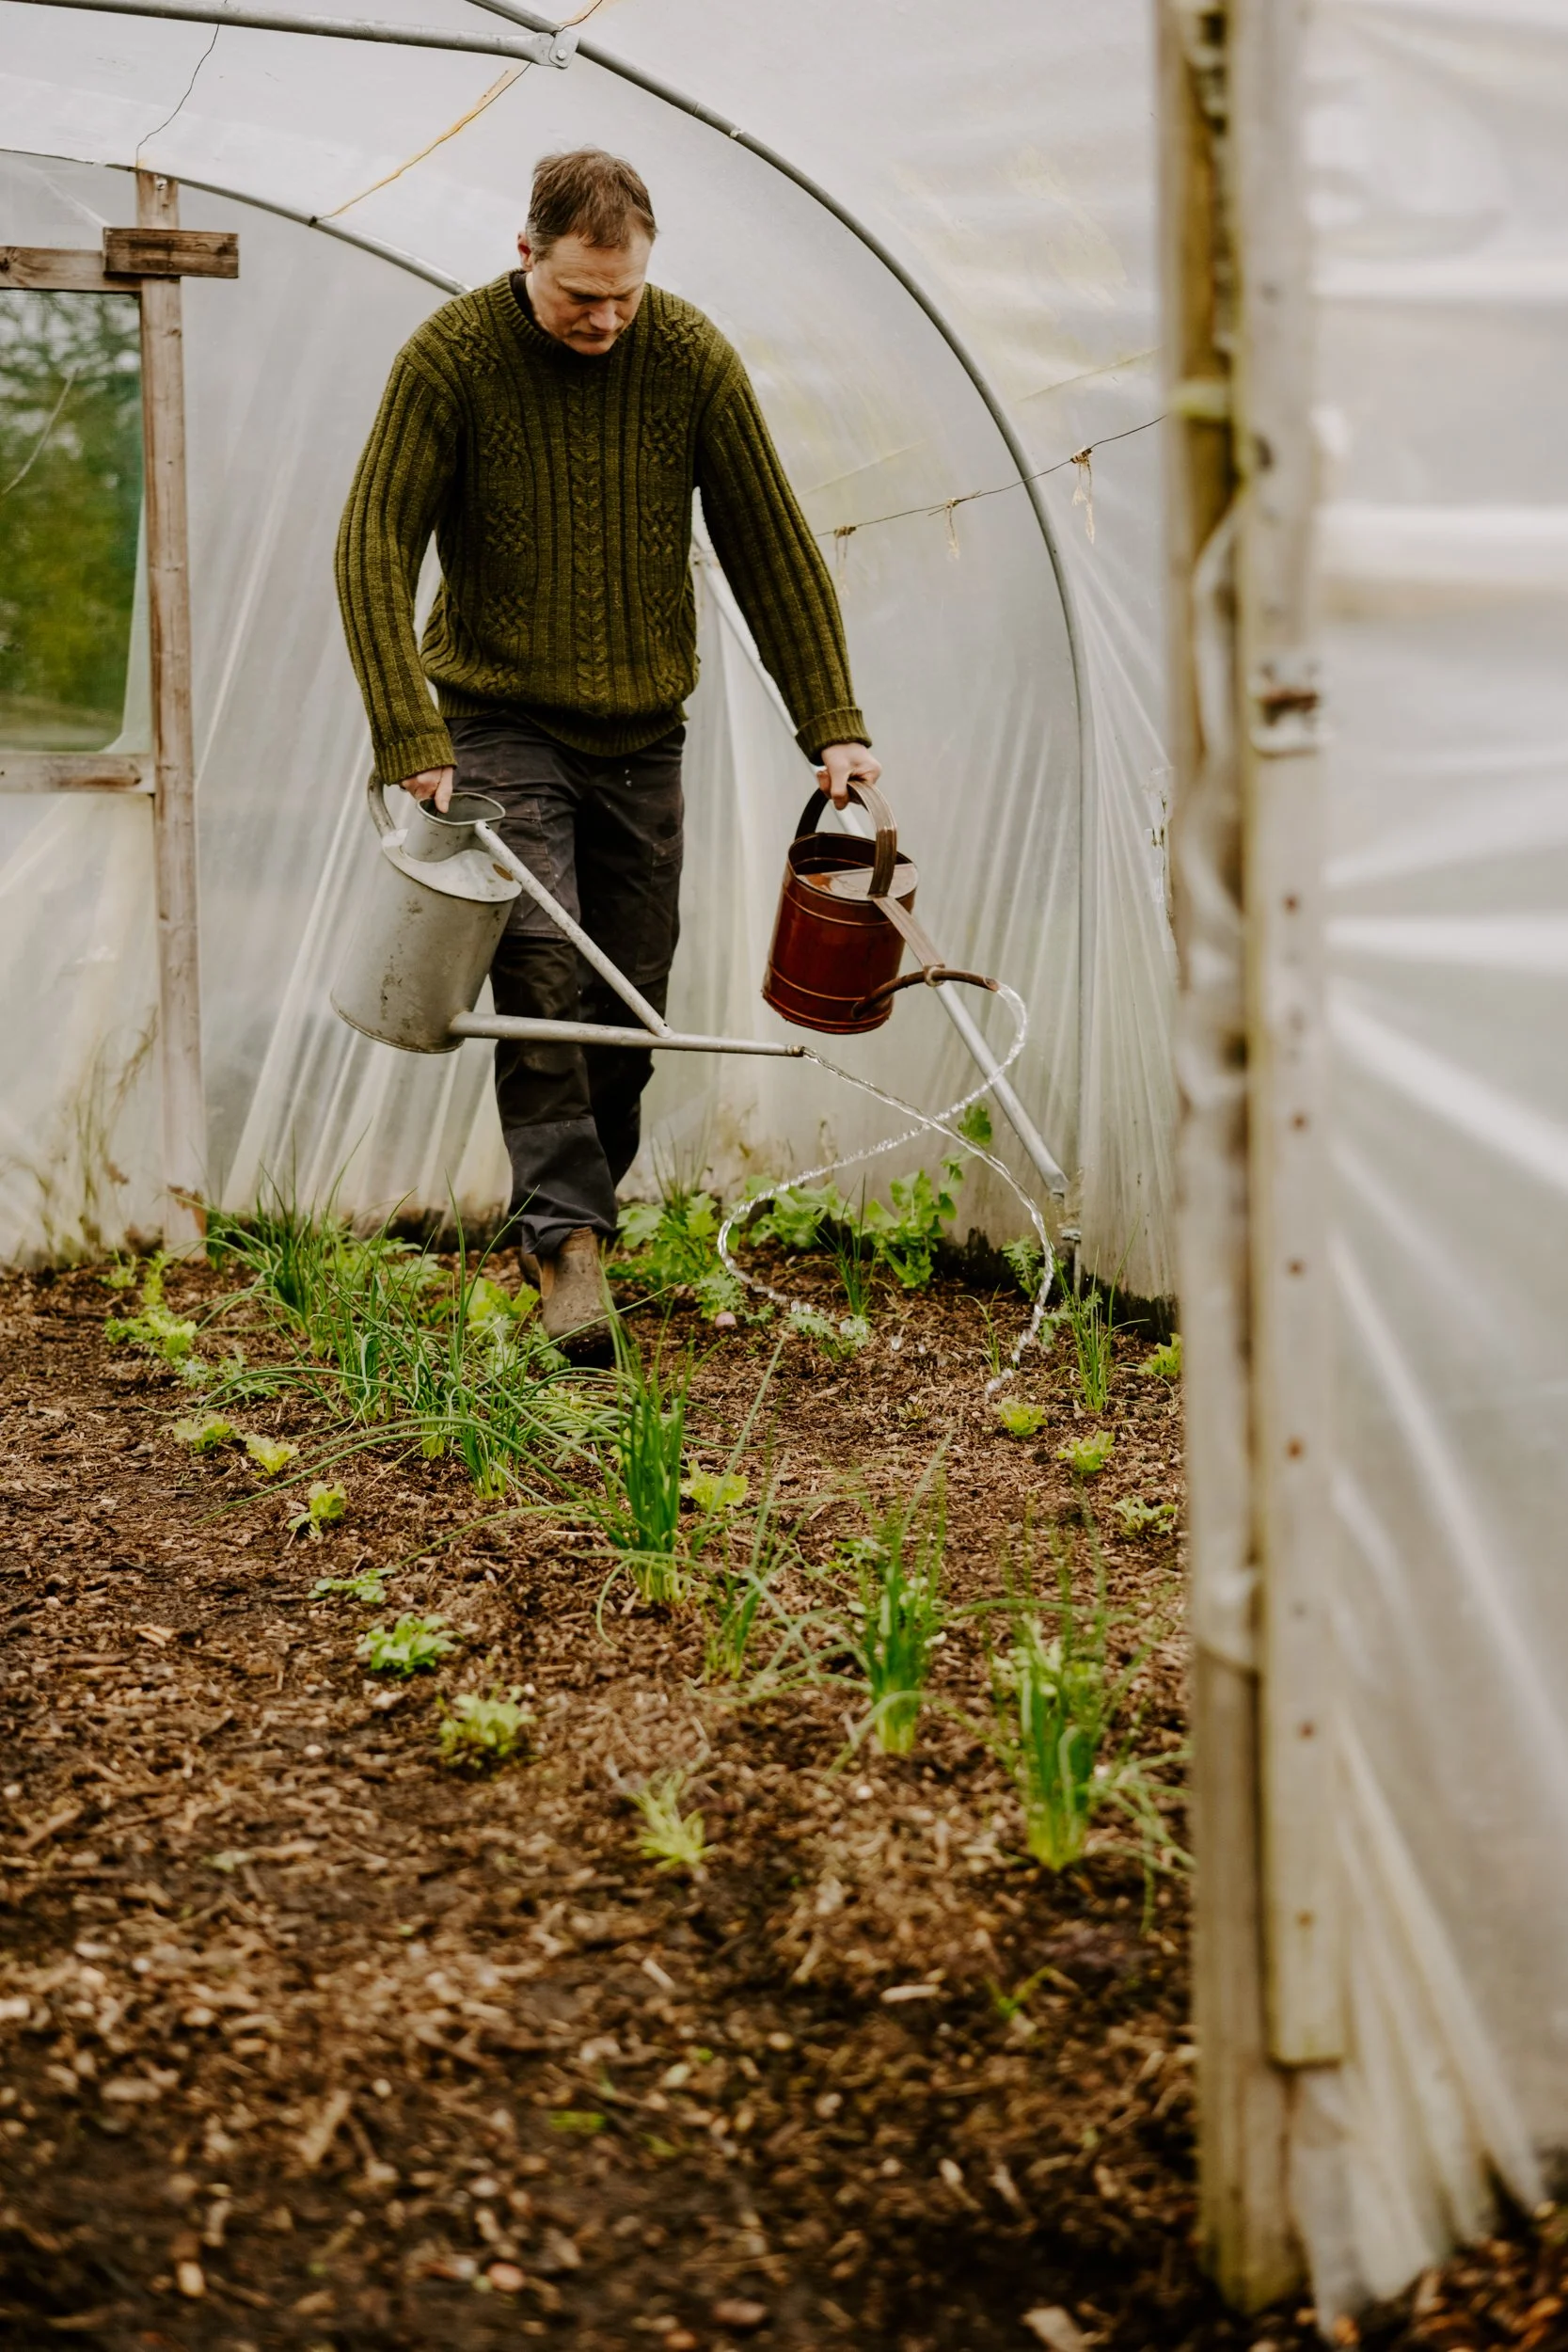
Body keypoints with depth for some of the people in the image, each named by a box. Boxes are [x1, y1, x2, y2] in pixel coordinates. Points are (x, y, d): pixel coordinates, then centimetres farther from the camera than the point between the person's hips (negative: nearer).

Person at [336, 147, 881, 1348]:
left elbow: (773, 546, -1)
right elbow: (375, 545, -13)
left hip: (642, 730, 3)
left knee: (630, 999, 6)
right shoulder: (450, 356, -12)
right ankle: (567, 1237, -15)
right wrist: (412, 736, -23)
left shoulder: (693, 356, -6)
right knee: (541, 965, -18)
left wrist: (834, 724, -5)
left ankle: (571, 1216, 22)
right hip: (501, 719, -3)